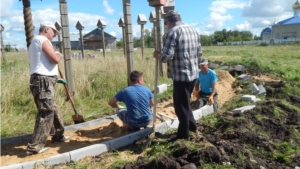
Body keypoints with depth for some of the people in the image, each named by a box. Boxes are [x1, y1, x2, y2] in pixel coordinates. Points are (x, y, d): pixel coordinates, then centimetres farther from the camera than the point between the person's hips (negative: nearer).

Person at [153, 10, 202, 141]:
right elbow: (199, 54, 15)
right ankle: (192, 126, 36)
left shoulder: (173, 32, -13)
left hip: (180, 75, -8)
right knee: (185, 102, 24)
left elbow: (167, 55, -22)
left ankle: (183, 134, 16)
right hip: (193, 73, 8)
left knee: (181, 105, 4)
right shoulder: (193, 31, 12)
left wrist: (158, 55, -2)